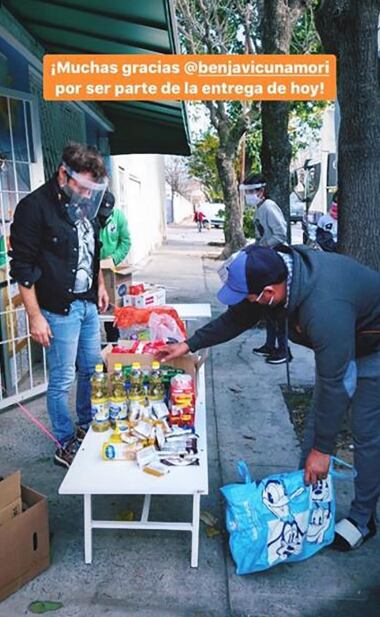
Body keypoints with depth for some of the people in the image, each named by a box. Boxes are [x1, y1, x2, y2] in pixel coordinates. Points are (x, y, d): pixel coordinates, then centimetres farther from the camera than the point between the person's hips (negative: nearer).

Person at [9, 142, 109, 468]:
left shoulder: (85, 205, 6)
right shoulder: (34, 207, -15)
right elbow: (23, 267, -15)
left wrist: (100, 286, 18)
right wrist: (35, 317, -16)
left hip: (88, 304, 8)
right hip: (59, 310, -7)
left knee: (92, 370, 17)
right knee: (61, 381, 3)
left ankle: (86, 427, 38)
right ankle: (66, 445, 20)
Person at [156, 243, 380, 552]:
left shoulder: (325, 309, -44)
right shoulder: (278, 265, -19)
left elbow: (332, 382, -35)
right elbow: (238, 317, -4)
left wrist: (322, 449, -24)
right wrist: (189, 345, 0)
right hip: (341, 342, 8)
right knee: (318, 418, 12)